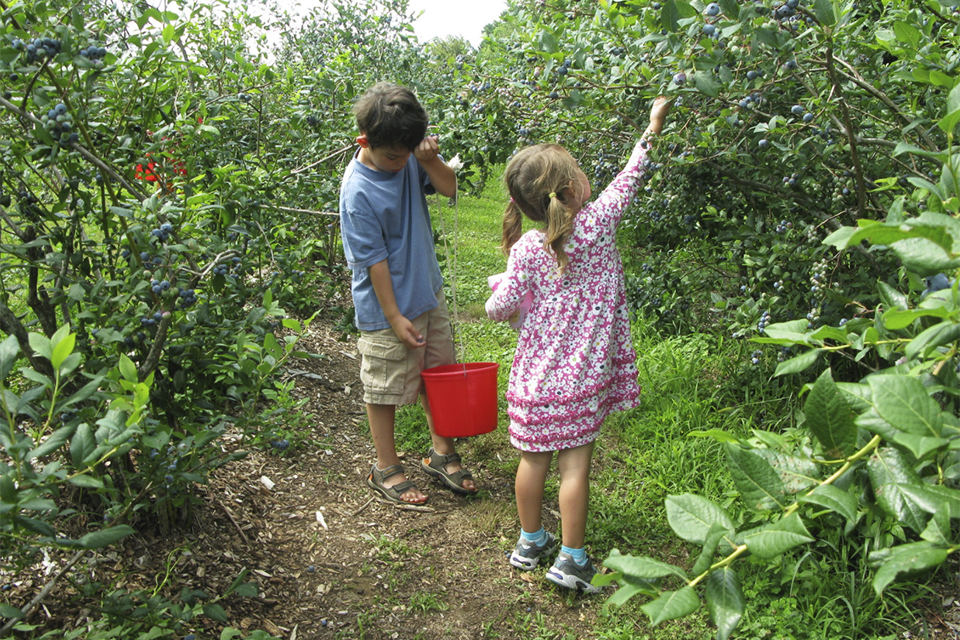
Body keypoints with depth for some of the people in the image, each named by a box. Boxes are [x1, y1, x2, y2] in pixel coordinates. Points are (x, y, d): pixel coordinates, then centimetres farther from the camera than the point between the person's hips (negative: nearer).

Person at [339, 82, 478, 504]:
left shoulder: (408, 157, -4)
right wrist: (394, 318, -17)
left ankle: (442, 454, 34)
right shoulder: (358, 192, -22)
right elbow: (374, 260, -20)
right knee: (385, 389, 8)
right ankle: (386, 469, 26)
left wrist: (430, 160, -16)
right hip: (388, 309, -7)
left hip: (428, 294, 8)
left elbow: (450, 188, 3)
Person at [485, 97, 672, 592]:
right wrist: (652, 126, 20)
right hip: (584, 374, 0)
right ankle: (571, 559, 13)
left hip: (538, 374, 1)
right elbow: (629, 178, 6)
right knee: (575, 464, 5)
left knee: (534, 459, 13)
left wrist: (496, 298, 16)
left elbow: (499, 308, -8)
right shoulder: (598, 223, -9)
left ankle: (530, 541, 31)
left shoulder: (526, 250, -11)